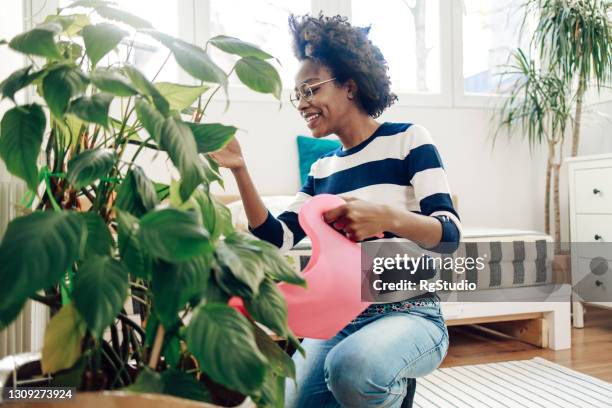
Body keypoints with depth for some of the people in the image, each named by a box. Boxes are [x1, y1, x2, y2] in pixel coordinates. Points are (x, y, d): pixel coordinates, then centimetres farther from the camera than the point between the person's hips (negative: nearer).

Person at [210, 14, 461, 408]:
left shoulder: (408, 139, -4)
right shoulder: (321, 169, 12)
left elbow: (450, 233, -13)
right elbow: (277, 239, 4)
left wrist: (387, 217, -33)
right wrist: (239, 170, -5)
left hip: (410, 315, -5)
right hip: (339, 321, 6)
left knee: (352, 367, -35)